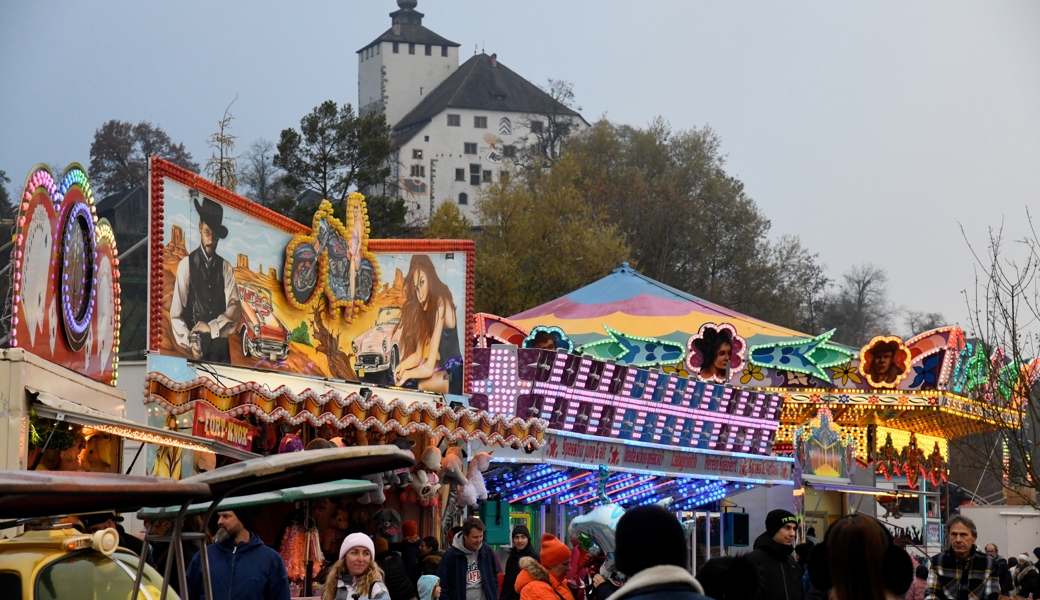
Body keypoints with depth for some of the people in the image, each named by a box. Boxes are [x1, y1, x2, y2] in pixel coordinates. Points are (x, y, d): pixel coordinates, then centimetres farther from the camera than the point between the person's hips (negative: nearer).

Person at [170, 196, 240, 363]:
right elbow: (176, 314, -1)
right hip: (197, 349, -2)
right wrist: (188, 344, -11)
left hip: (222, 350, 2)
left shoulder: (226, 268, 7)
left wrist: (212, 327, -14)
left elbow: (233, 309, 0)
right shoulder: (186, 265, 1)